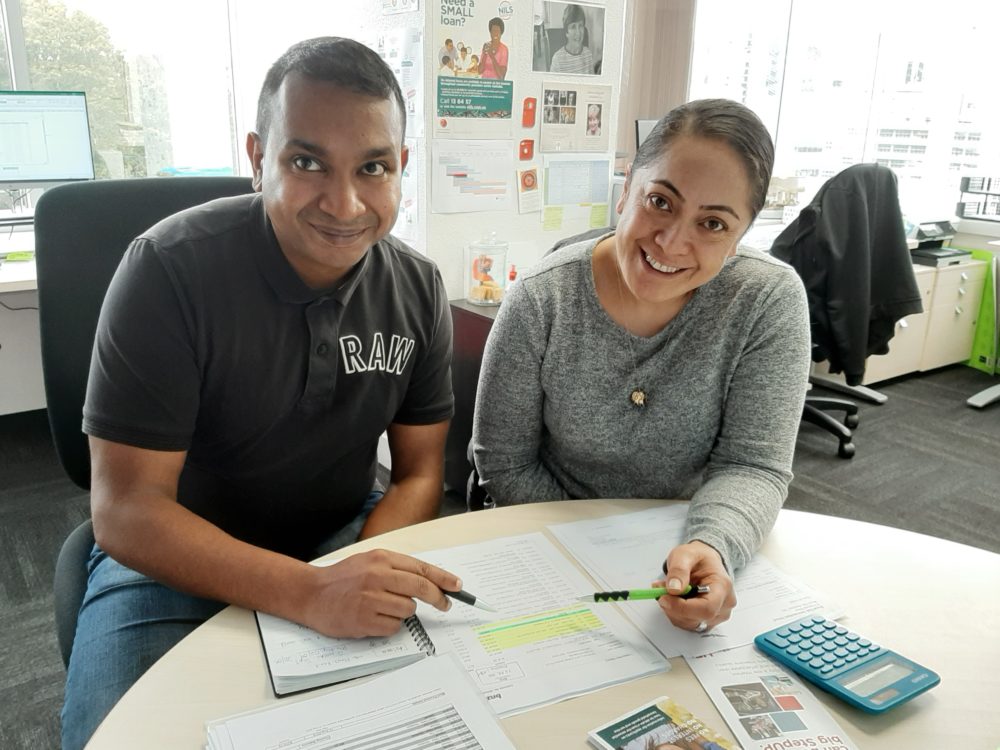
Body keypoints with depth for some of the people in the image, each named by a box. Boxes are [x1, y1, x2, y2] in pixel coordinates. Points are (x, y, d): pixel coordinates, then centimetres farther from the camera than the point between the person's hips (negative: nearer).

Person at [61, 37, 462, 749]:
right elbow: (125, 510, -22)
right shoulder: (170, 269, -20)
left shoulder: (418, 288, -8)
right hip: (175, 555, -2)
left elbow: (419, 471, -1)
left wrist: (363, 578, -21)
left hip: (351, 538, 3)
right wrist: (309, 592, -36)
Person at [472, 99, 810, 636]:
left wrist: (709, 548, -33)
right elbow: (505, 464, -7)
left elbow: (752, 465, -14)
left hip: (697, 554, 1)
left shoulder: (770, 300, -14)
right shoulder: (540, 301, -15)